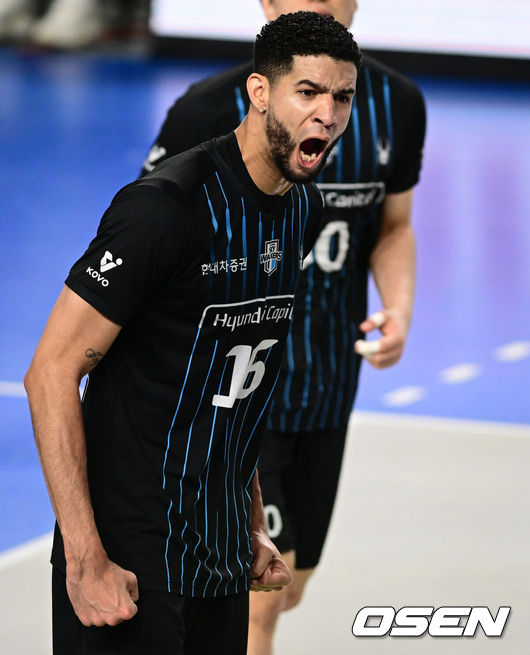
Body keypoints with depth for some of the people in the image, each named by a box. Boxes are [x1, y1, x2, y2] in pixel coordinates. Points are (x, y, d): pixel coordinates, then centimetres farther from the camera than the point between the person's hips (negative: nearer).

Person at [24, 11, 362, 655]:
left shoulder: (304, 208, 8)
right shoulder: (166, 204, -18)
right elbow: (51, 373, -19)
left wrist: (252, 523, 18)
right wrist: (86, 561, -23)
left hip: (223, 554, 8)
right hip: (131, 556, -8)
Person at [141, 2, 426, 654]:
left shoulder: (397, 105, 1)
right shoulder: (214, 109, -15)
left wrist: (399, 308, -6)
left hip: (325, 388, 6)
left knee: (287, 590, 16)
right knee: (261, 592, -13)